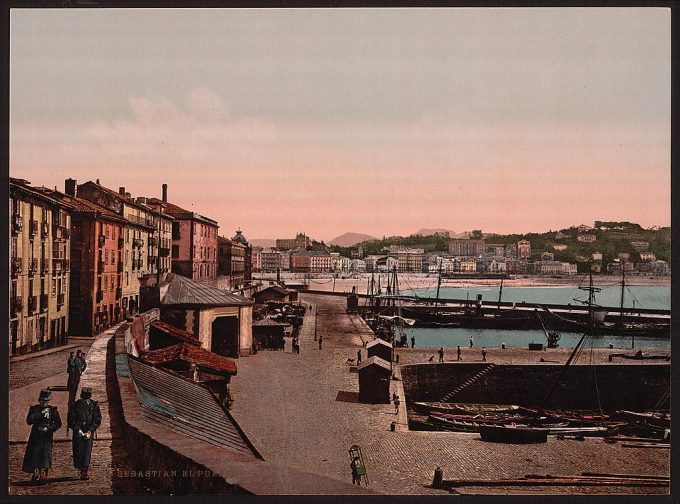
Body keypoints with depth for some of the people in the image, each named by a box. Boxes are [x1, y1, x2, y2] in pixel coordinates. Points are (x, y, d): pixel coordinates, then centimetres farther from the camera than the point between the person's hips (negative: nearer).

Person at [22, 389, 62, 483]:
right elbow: (29, 421, -10)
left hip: (47, 437, -1)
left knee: (45, 457, -5)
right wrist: (41, 413, -17)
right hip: (35, 437, 1)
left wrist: (49, 428, -11)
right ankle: (36, 475, 16)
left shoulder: (52, 410, 4)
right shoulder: (34, 409, 4)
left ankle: (43, 477, 3)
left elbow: (58, 423, 5)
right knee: (34, 457, 1)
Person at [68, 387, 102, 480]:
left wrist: (90, 431, -9)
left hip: (89, 431, 0)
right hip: (78, 431, 0)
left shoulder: (94, 405, -1)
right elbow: (71, 420, -2)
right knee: (78, 451, -1)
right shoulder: (76, 405, -3)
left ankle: (84, 471, -5)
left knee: (87, 451, -7)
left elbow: (97, 420, 1)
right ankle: (79, 466, 25)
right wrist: (78, 430, -12)